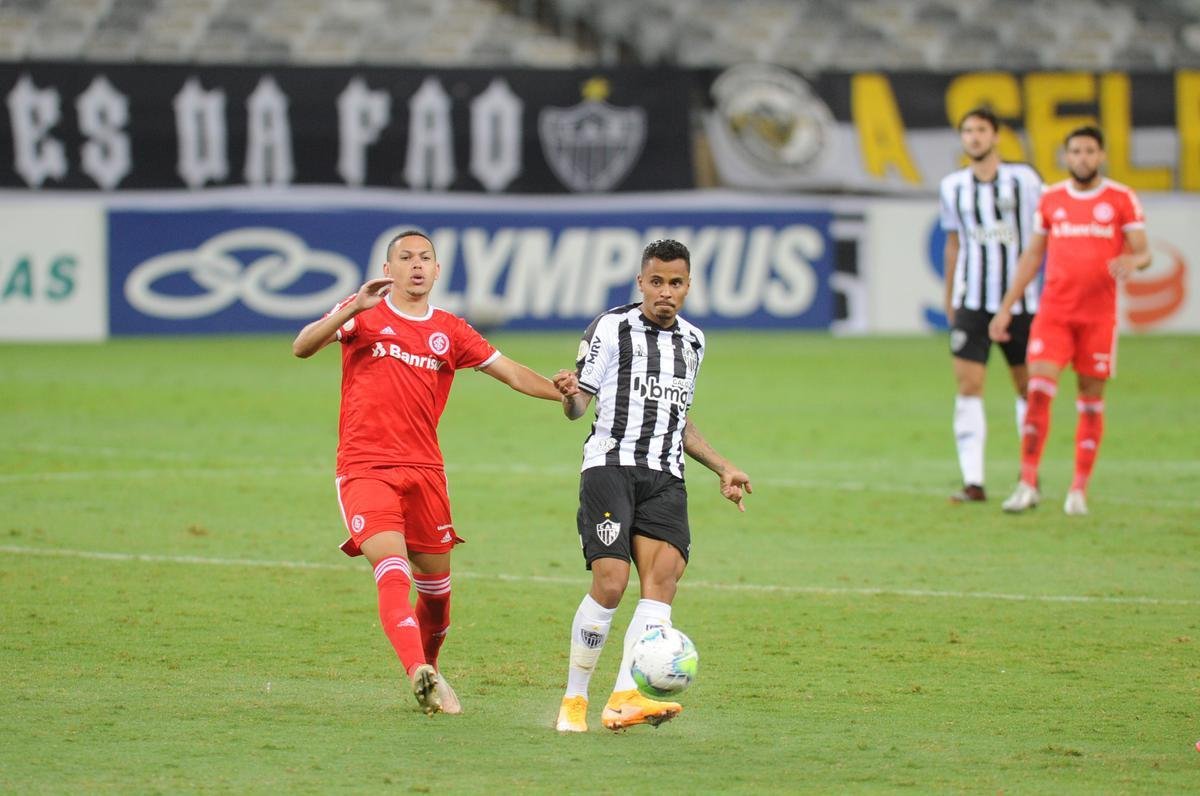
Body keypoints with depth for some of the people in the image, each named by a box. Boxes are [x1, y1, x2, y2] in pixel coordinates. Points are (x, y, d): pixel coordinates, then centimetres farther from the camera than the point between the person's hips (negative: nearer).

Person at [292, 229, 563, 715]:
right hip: (365, 469, -4)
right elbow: (302, 347, -11)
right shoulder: (364, 315, 3)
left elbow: (512, 373, 12)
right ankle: (419, 673, -38)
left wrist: (562, 392, -5)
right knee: (392, 570, -23)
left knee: (436, 586, 9)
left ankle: (430, 673, 31)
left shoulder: (450, 331, 12)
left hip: (424, 470, 4)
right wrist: (354, 309, -26)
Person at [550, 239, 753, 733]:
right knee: (610, 583, -17)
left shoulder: (692, 342, 20)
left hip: (665, 476, 5)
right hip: (611, 464, -5)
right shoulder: (612, 329, 2)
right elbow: (579, 406, 1)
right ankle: (574, 700, -2)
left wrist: (722, 469, 26)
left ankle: (626, 699, -28)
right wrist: (570, 396, -22)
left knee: (664, 575, -18)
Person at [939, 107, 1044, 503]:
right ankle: (973, 481, -11)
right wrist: (949, 300, 17)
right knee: (968, 387, -9)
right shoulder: (953, 186, 7)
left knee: (1028, 386, 8)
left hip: (1020, 301, -1)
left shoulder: (1023, 179, -2)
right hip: (971, 303, 1)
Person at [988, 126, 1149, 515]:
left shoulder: (1122, 200, 2)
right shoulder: (1051, 199, 9)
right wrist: (1006, 307, 12)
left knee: (1091, 400, 2)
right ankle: (1028, 484, -9)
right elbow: (1033, 255, 15)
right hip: (1053, 314, 1)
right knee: (1039, 391, -13)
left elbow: (1143, 252, 1)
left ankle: (1079, 490, 10)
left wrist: (1132, 261, -24)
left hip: (1099, 315, -1)